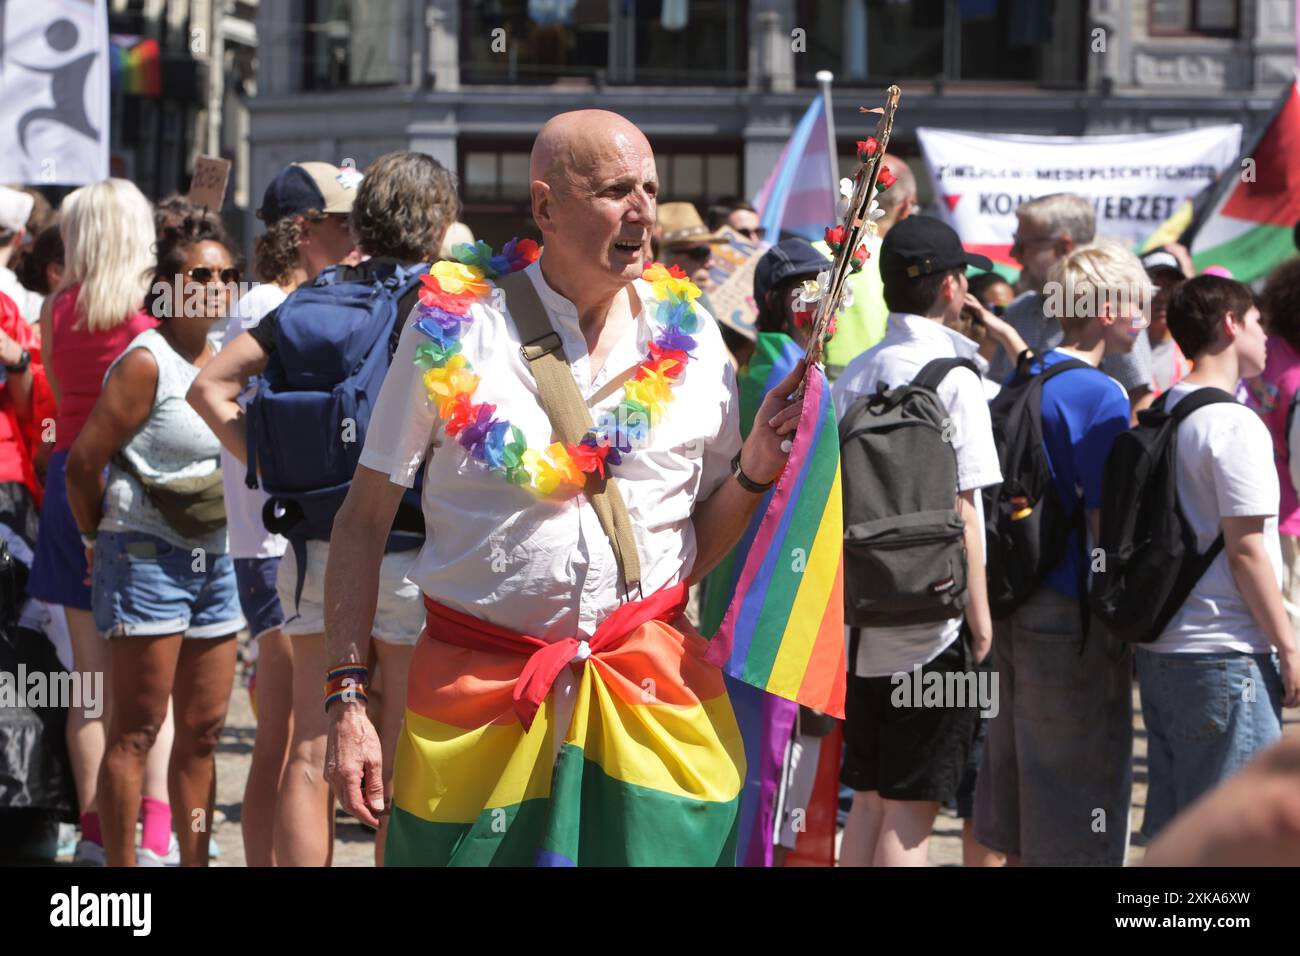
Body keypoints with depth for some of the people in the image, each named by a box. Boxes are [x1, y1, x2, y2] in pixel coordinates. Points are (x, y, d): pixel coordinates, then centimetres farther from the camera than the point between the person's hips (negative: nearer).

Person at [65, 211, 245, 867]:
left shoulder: (221, 363, 11)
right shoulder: (145, 363, -13)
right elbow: (84, 462, -14)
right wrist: (98, 538, 0)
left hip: (213, 560, 8)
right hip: (147, 558, -8)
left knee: (203, 730, 10)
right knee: (137, 731, -4)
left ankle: (194, 864, 17)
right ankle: (122, 873, -1)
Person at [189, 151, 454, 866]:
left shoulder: (318, 295, 7)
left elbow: (210, 386, 3)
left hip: (317, 551, 4)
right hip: (410, 551, -4)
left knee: (311, 755, 8)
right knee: (404, 769, 2)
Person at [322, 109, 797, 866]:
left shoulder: (690, 340, 5)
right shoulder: (455, 328, -3)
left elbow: (702, 547, 13)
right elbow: (365, 521, 0)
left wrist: (755, 469, -6)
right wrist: (348, 699, -6)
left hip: (655, 693, 2)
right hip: (477, 699, -2)